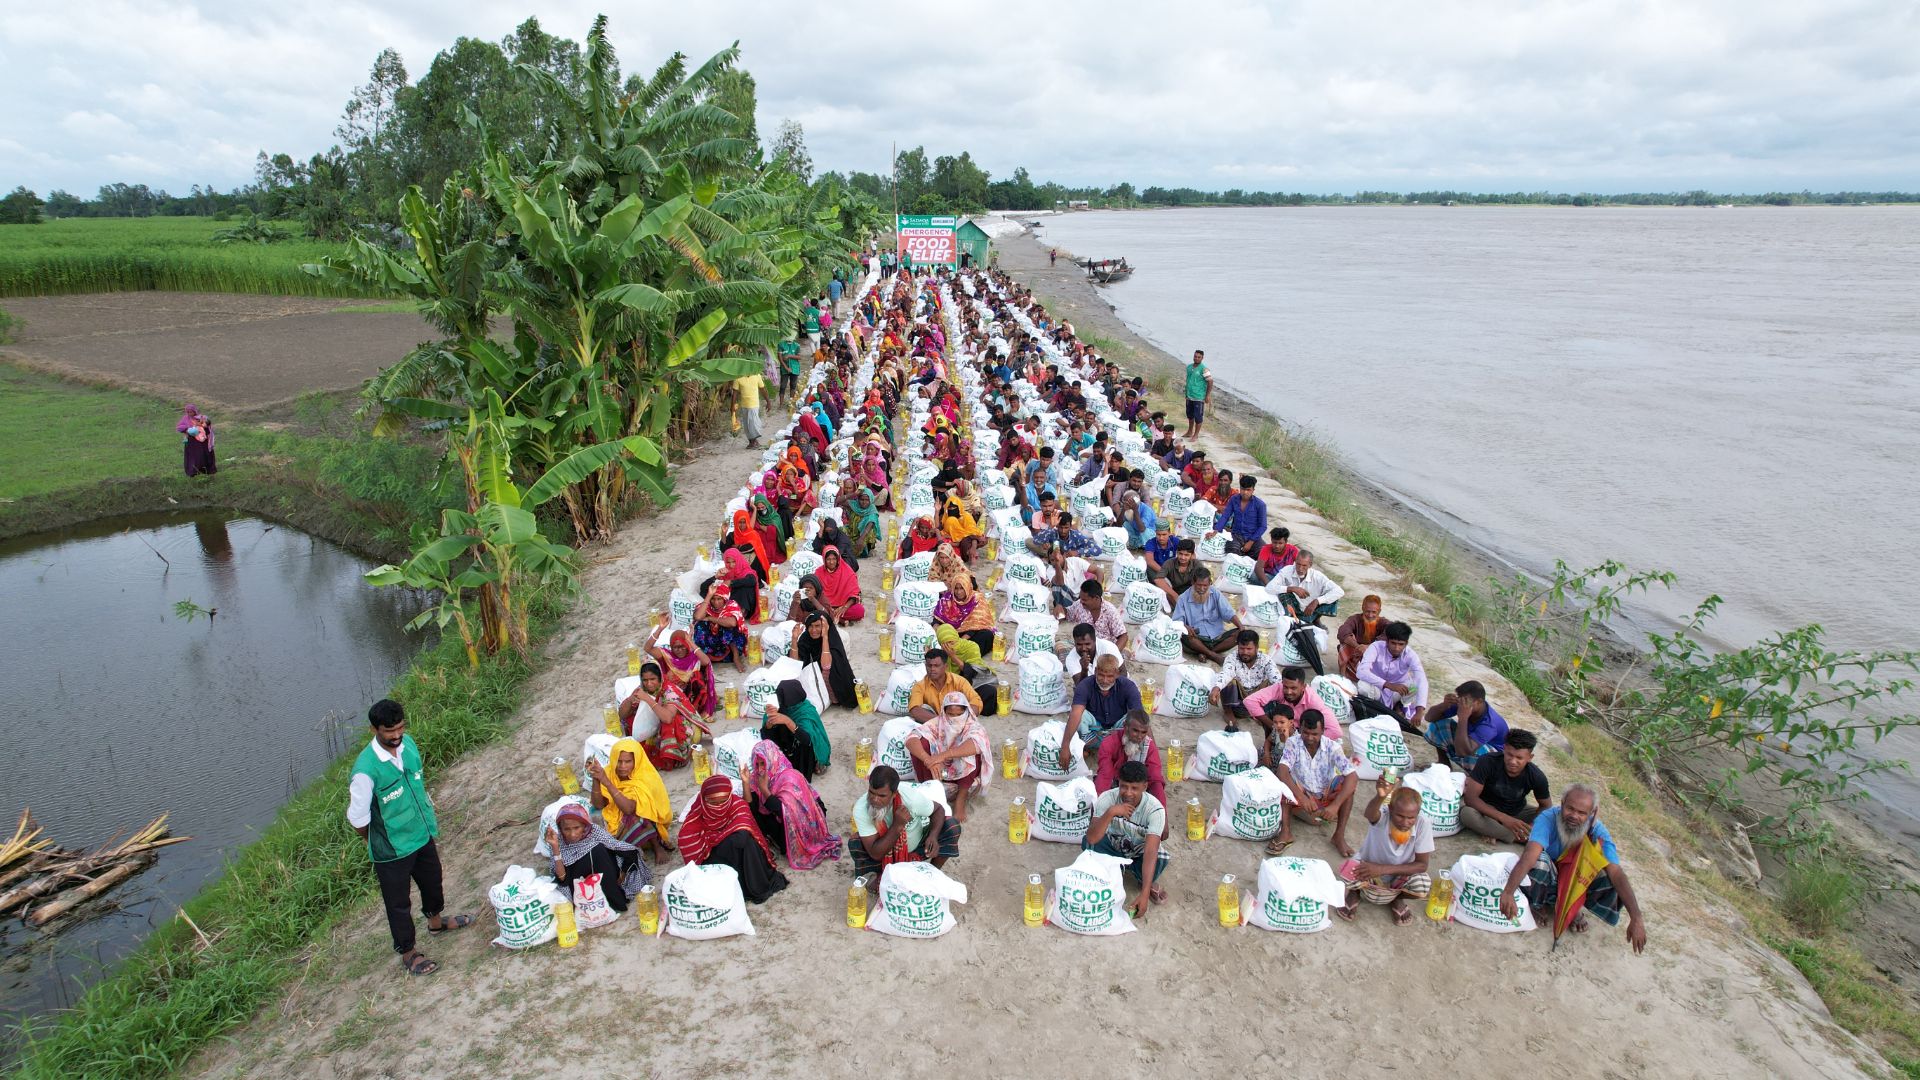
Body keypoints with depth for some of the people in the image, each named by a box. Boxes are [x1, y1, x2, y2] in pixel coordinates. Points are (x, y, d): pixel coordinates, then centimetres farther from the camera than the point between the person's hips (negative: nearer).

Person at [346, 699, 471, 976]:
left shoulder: (408, 743, -10)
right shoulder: (366, 769, -30)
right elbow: (358, 818, -18)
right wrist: (380, 842, -3)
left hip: (423, 836, 7)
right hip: (392, 849, -7)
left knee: (432, 881, 29)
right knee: (399, 902, 14)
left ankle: (436, 921, 56)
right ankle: (408, 953, 34)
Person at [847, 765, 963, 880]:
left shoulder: (911, 797, -32)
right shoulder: (861, 808, -32)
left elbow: (938, 809, -12)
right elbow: (875, 854, -30)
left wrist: (933, 836, -31)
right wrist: (897, 825, -42)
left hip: (917, 849, 0)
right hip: (884, 853, 0)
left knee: (952, 827, -23)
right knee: (854, 842, -28)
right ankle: (878, 878, 2)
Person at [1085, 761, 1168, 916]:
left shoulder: (1155, 809, -29)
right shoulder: (1107, 798, -26)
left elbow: (1150, 852, -37)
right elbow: (1092, 838, -35)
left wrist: (1144, 894, -45)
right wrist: (1111, 812, -49)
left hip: (1139, 853, -1)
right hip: (1113, 847, 1)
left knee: (1160, 859, -34)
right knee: (1087, 844, -31)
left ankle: (1149, 883, 1)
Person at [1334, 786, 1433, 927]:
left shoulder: (1423, 824, -24)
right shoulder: (1382, 817, -30)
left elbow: (1422, 865, -20)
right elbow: (1370, 813, -56)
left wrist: (1383, 869, -29)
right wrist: (1380, 796, -79)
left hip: (1400, 876, 2)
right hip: (1369, 871, -2)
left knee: (1424, 886, -28)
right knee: (1351, 870, -34)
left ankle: (1396, 898, 9)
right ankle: (1354, 891, 6)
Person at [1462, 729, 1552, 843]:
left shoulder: (1537, 777, -18)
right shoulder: (1487, 762, -26)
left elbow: (1546, 806, -3)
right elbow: (1471, 798, -28)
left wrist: (1531, 827, -24)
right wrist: (1503, 818, -39)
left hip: (1517, 813, 3)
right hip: (1487, 810, -3)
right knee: (1467, 813, -35)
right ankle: (1517, 838, -23)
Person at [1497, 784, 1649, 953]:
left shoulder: (1597, 830, -21)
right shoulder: (1548, 818, -30)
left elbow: (1616, 873, -28)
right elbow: (1530, 855, -46)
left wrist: (1636, 919, -38)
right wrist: (1508, 892, -60)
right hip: (1548, 879, -2)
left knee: (1610, 879, -25)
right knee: (1540, 860, -35)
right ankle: (1540, 905, -4)